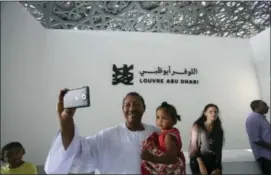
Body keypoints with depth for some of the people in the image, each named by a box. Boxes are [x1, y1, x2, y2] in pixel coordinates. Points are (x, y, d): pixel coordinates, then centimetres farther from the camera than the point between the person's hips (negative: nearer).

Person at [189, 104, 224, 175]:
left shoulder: (219, 130, 9)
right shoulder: (197, 127, -5)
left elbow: (219, 150, 9)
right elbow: (194, 147, -8)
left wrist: (218, 167, 3)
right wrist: (201, 164, -14)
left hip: (214, 161, 4)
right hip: (198, 161, -4)